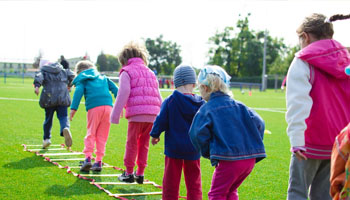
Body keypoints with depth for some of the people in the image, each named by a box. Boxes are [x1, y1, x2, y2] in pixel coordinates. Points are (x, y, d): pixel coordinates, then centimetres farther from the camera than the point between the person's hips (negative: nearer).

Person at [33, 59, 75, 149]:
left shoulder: (43, 72, 10)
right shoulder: (62, 71, 19)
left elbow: (39, 77, -11)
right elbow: (72, 75, 11)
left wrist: (37, 86, -28)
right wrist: (69, 85, 28)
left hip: (49, 98, -1)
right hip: (63, 98, 1)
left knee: (48, 118, 13)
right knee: (63, 116, -2)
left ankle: (46, 139, 20)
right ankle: (65, 128, -35)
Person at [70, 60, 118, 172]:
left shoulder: (81, 80, 15)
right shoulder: (103, 77, 28)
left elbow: (79, 91, -3)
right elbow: (115, 89, 19)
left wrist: (73, 108, -10)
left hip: (94, 108, -3)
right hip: (108, 106, 3)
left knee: (91, 133, 6)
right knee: (102, 136, 9)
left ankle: (88, 158, -9)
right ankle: (99, 161, 8)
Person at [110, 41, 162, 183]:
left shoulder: (126, 72, 4)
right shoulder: (150, 73, 24)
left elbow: (123, 94, -7)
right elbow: (158, 96, 21)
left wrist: (115, 115, -6)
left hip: (136, 114, -5)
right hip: (152, 115, 6)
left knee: (132, 143, 6)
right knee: (144, 144, 14)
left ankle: (129, 173, 12)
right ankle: (140, 173, 17)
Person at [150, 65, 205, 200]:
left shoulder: (169, 101, -12)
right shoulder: (201, 104, -3)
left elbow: (161, 121, -8)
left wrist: (155, 135, 9)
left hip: (174, 147, -2)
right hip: (193, 149, 2)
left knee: (171, 181, 7)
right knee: (194, 182, 12)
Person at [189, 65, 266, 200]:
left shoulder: (206, 110, -4)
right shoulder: (238, 106, 12)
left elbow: (198, 134, -15)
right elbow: (258, 123, 5)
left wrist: (207, 152, 1)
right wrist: (253, 144, 14)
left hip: (228, 160, -6)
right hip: (250, 159, 6)